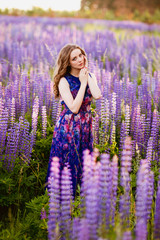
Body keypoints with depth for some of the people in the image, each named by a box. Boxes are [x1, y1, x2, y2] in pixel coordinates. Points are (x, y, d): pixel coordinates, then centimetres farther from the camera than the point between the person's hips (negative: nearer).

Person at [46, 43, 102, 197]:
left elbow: (97, 95, -17)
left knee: (83, 161, 15)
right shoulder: (64, 81, -13)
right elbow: (74, 108, -21)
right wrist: (82, 83, -17)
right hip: (68, 125, -5)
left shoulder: (90, 76, 3)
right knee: (67, 162, 5)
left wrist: (88, 77, -12)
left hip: (85, 126, 5)